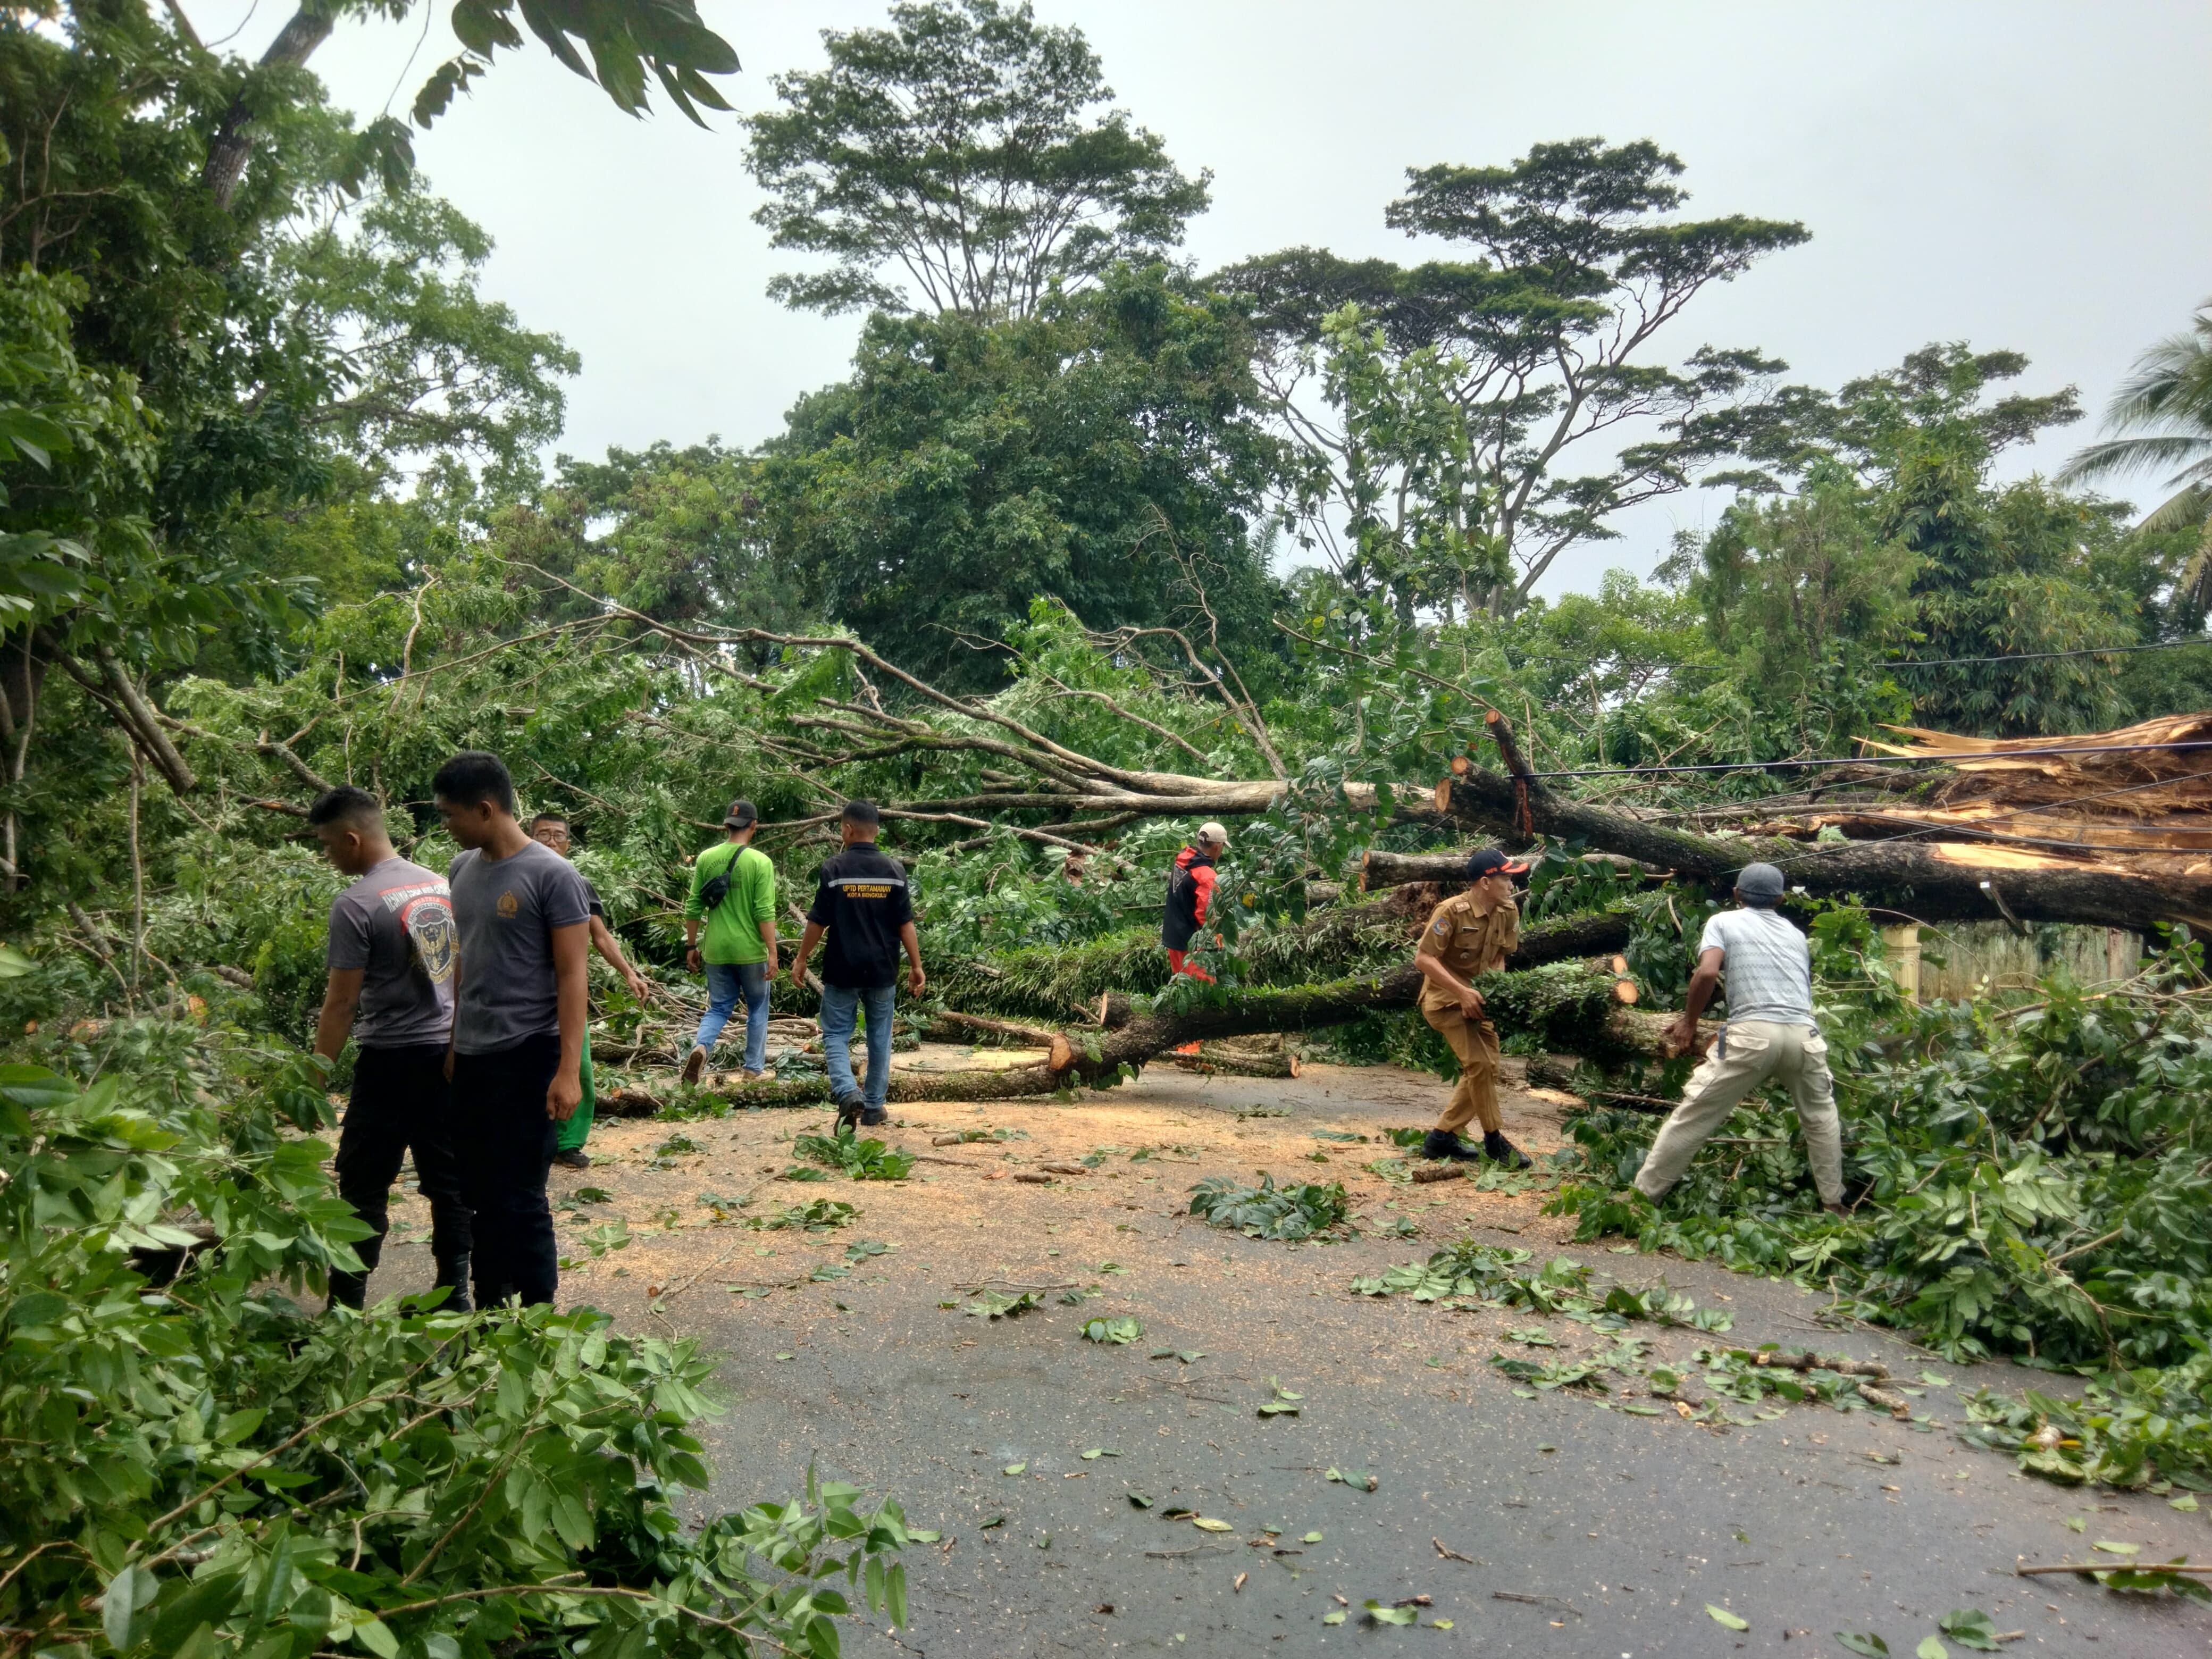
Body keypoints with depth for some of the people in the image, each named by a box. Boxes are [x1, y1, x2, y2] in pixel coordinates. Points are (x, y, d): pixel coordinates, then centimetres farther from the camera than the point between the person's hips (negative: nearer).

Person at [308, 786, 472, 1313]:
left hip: (391, 1058, -6)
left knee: (364, 1188, 2)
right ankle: (454, 1292, 16)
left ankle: (347, 1304, 6)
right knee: (448, 1180, 10)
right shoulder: (442, 885, 7)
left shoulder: (356, 905, -13)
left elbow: (342, 1002, -12)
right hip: (449, 1051, 6)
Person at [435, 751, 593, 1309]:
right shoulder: (462, 870, 9)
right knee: (479, 1194, 13)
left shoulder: (552, 876, -12)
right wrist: (453, 1046, 15)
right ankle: (489, 1312, 25)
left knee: (519, 1200, -1)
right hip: (470, 1059, 7)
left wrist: (569, 1071, -17)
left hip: (526, 1060, -7)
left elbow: (572, 977, -13)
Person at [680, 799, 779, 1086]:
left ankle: (700, 1047, -14)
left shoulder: (706, 858, 1)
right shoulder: (760, 862, -11)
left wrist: (691, 946, 13)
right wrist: (772, 952, -10)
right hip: (750, 951, -3)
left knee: (719, 1008, 13)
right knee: (757, 1009, 15)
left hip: (716, 951, 3)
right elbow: (765, 912, -15)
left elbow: (694, 907, 4)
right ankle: (755, 1069, 20)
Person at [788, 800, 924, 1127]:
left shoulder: (834, 869, -9)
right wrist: (916, 966, 5)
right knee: (880, 1037, 13)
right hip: (882, 971, 2)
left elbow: (817, 922, -6)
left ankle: (847, 1092, -16)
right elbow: (906, 924, -2)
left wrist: (801, 960, 7)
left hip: (842, 970, -2)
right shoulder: (894, 869, -2)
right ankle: (874, 1107, 19)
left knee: (836, 1034, 7)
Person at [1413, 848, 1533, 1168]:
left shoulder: (1509, 912, -5)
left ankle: (1442, 1138, 17)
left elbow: (1499, 957, 6)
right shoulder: (1452, 911, -24)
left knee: (1487, 1068, 9)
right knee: (1479, 1063, -17)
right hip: (1446, 998, -8)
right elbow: (1423, 959, -24)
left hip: (1477, 998, 8)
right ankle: (1494, 1140, -2)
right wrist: (1462, 992, -29)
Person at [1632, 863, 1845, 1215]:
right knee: (1820, 1117, 28)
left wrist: (1689, 1023, 8)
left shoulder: (1723, 922, 13)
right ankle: (1833, 1203, 31)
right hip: (1803, 1034, 4)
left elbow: (1707, 973, -3)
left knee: (1694, 1116, 3)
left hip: (1753, 1033, -4)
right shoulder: (1796, 934, 27)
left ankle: (1642, 1197, 6)